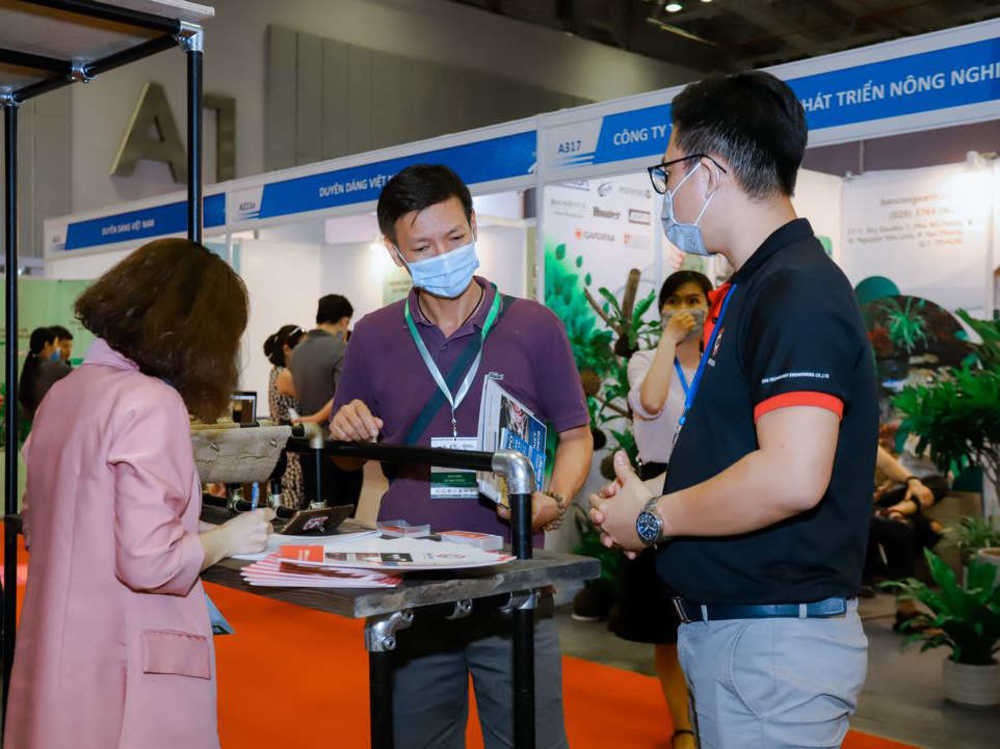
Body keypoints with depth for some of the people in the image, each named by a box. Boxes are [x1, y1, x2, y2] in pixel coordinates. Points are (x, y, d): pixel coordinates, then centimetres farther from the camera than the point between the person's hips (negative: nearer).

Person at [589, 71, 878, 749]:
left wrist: (652, 520, -16)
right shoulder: (754, 290, 15)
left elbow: (791, 478, -30)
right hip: (725, 631, 10)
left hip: (776, 639, -10)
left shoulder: (799, 293, -19)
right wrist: (653, 500, 7)